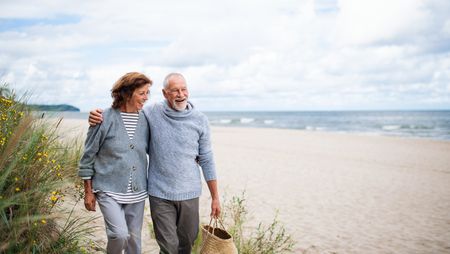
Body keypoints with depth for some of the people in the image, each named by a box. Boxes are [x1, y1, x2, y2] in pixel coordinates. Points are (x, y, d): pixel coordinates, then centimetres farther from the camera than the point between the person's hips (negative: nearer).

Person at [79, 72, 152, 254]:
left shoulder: (145, 120, 0)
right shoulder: (105, 119, -10)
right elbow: (88, 156, -3)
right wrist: (88, 192, -1)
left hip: (137, 192, 4)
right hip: (109, 191, -4)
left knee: (134, 238, 12)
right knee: (120, 235, -17)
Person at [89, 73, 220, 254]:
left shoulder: (200, 120, -2)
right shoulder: (151, 113, -5)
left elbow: (206, 159, 3)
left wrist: (215, 197, 5)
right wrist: (99, 116, -12)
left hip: (189, 193, 2)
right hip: (160, 193, -1)